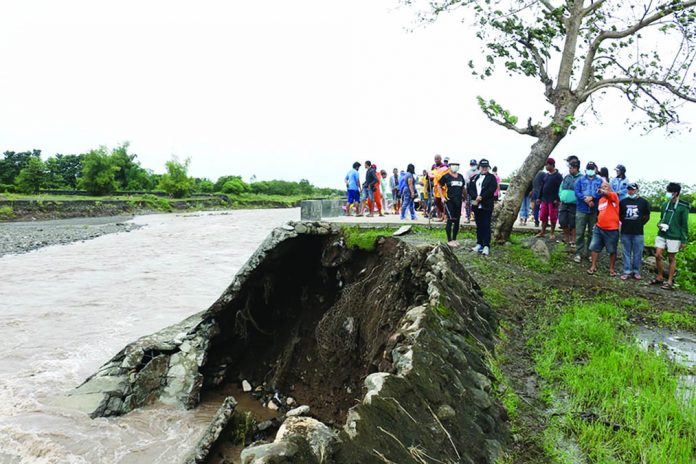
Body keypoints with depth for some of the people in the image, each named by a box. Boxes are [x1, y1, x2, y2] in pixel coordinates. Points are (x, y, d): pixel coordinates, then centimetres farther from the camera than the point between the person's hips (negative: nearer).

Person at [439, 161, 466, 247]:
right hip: (449, 201, -6)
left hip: (458, 201, 6)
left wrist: (462, 196, 14)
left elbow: (463, 187, 24)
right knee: (450, 220, -8)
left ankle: (454, 239, 19)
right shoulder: (446, 176, -3)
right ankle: (449, 240, -2)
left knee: (457, 221, 8)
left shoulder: (460, 176, 13)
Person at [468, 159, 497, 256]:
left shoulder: (491, 177, 2)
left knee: (486, 225, -6)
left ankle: (486, 246, -8)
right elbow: (470, 189, 4)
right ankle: (479, 244, 17)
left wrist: (481, 198, -16)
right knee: (479, 225, 10)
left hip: (487, 206, -5)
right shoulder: (474, 178, 16)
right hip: (477, 205, 5)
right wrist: (475, 197, -14)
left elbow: (491, 190, -10)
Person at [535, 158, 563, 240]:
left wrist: (557, 199, -18)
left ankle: (552, 233, 10)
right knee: (543, 216, 8)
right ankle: (542, 232, 16)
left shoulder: (558, 176, -7)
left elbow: (560, 188, -12)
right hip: (544, 199, 7)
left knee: (553, 217, 0)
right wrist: (539, 197, 14)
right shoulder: (546, 175, 14)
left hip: (553, 200, -6)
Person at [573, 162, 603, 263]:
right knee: (579, 233, -3)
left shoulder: (600, 181, 8)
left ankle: (589, 253, 16)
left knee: (592, 233, 7)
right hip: (581, 210, -1)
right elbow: (577, 192, -5)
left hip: (594, 211, 1)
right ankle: (578, 253, 2)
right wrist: (587, 200, -18)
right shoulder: (580, 180, 8)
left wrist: (592, 198, -21)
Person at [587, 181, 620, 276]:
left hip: (611, 230, -6)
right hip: (599, 228, 6)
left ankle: (612, 269, 18)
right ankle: (593, 266, 14)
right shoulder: (600, 200, 15)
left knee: (612, 250, 6)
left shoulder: (613, 195, -4)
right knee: (594, 247, 4)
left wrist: (603, 191, -46)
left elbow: (608, 194, -29)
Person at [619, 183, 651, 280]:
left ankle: (636, 271, 15)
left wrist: (639, 224, 4)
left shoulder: (643, 202, 2)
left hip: (638, 232, -1)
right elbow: (619, 215, 16)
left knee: (637, 253, 4)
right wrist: (625, 223, 7)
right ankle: (627, 271, 11)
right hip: (625, 232, 1)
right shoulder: (623, 201, 6)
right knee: (626, 253, 5)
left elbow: (647, 216, 9)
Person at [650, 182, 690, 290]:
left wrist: (684, 240, -6)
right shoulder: (665, 204, 8)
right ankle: (660, 277, 18)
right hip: (661, 235, 5)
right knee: (658, 255, 2)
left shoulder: (683, 207, -7)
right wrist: (660, 224, -2)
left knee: (672, 258, 4)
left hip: (674, 236, -5)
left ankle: (670, 281, 12)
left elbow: (684, 224, -5)